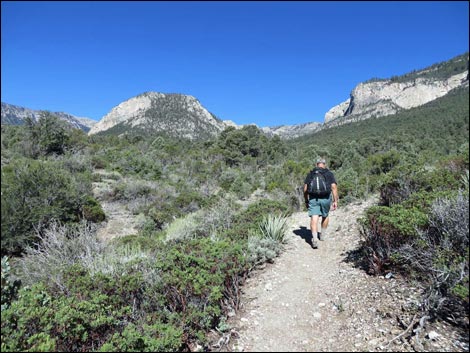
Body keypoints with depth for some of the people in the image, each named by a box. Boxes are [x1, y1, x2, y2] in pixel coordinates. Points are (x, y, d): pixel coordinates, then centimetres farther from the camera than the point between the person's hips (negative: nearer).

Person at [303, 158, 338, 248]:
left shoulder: (310, 173, 8)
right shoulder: (329, 173, 4)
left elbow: (305, 189, 7)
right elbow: (334, 187, -6)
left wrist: (306, 201, 16)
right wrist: (335, 201, -4)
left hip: (313, 198, 0)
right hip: (326, 198, 1)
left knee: (314, 219, -5)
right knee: (325, 216, 22)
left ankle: (314, 239, -18)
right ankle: (322, 235, 35)